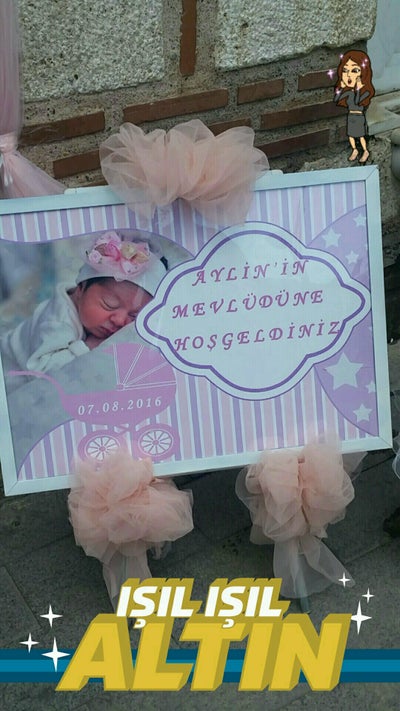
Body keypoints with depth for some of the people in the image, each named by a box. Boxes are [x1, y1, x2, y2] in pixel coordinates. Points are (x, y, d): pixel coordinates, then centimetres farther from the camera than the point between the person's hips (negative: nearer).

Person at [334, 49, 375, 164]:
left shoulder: (365, 92, -17)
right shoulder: (349, 92, -3)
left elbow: (357, 102, -34)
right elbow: (336, 100, -3)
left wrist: (358, 89, -34)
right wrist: (340, 88, -9)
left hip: (360, 118, -4)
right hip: (350, 117, 4)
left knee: (361, 136, 7)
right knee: (350, 136, 13)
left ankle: (366, 152, 27)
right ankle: (354, 150, 35)